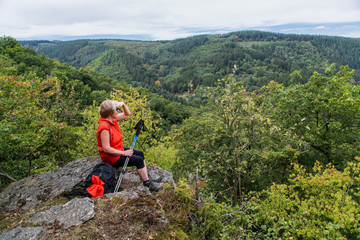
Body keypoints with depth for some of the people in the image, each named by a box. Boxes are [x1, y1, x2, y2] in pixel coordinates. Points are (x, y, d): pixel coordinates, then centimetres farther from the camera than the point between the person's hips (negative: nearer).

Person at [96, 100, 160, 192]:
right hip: (111, 157, -10)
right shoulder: (104, 127, -28)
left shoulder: (112, 119, 0)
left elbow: (127, 114, 15)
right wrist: (124, 153, -24)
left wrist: (123, 104, -5)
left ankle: (147, 178, 12)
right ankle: (148, 184, 0)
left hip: (118, 150, 10)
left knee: (140, 153, 9)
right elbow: (106, 149, -29)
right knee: (139, 160, -12)